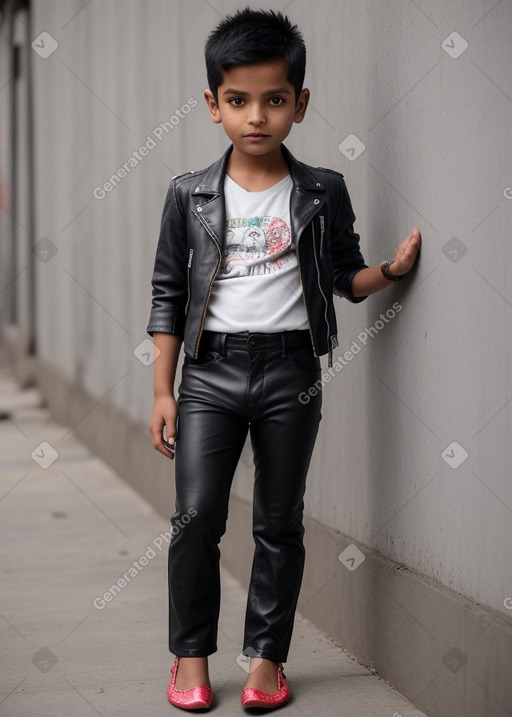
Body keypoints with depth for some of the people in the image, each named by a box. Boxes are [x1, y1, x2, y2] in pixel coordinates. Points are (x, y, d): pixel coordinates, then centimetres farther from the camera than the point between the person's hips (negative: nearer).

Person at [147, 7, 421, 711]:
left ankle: (267, 657, 17)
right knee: (196, 516, -5)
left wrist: (390, 269, -9)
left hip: (290, 370, 0)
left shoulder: (324, 193, 2)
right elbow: (169, 294, 5)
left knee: (279, 522, 6)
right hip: (210, 369, 0)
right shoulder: (190, 194, 2)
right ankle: (191, 654, 10)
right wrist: (162, 392, 3)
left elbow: (343, 277, 12)